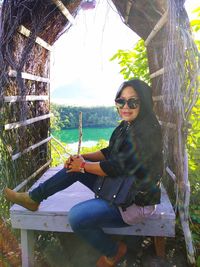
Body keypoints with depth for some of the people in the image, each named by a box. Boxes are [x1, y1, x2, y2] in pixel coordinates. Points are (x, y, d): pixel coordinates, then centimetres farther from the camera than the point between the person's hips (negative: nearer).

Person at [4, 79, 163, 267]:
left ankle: (113, 252, 5)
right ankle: (33, 198, 17)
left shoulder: (145, 133, -26)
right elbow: (109, 153, 12)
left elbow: (116, 167, -25)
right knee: (74, 167, 5)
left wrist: (83, 166, -12)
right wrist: (83, 157, -2)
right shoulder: (127, 126, 3)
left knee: (77, 217, -22)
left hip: (136, 202, -9)